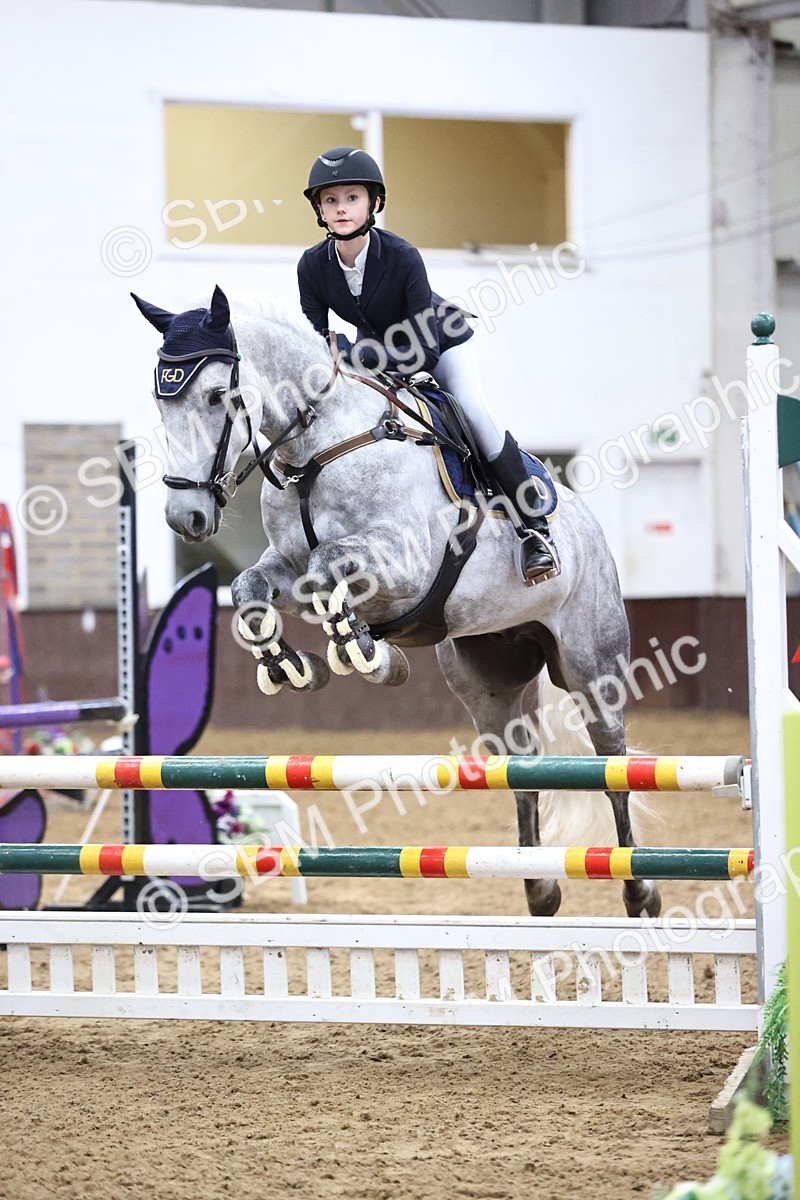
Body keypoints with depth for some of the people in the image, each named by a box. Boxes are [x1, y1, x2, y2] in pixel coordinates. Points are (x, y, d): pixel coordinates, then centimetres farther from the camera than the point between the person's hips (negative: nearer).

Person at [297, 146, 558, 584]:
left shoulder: (403, 257, -37)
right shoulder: (312, 267, -24)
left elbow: (424, 350, -39)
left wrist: (355, 354, -49)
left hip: (441, 340, -5)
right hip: (376, 348, 5)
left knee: (477, 416, -19)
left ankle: (533, 528, -9)